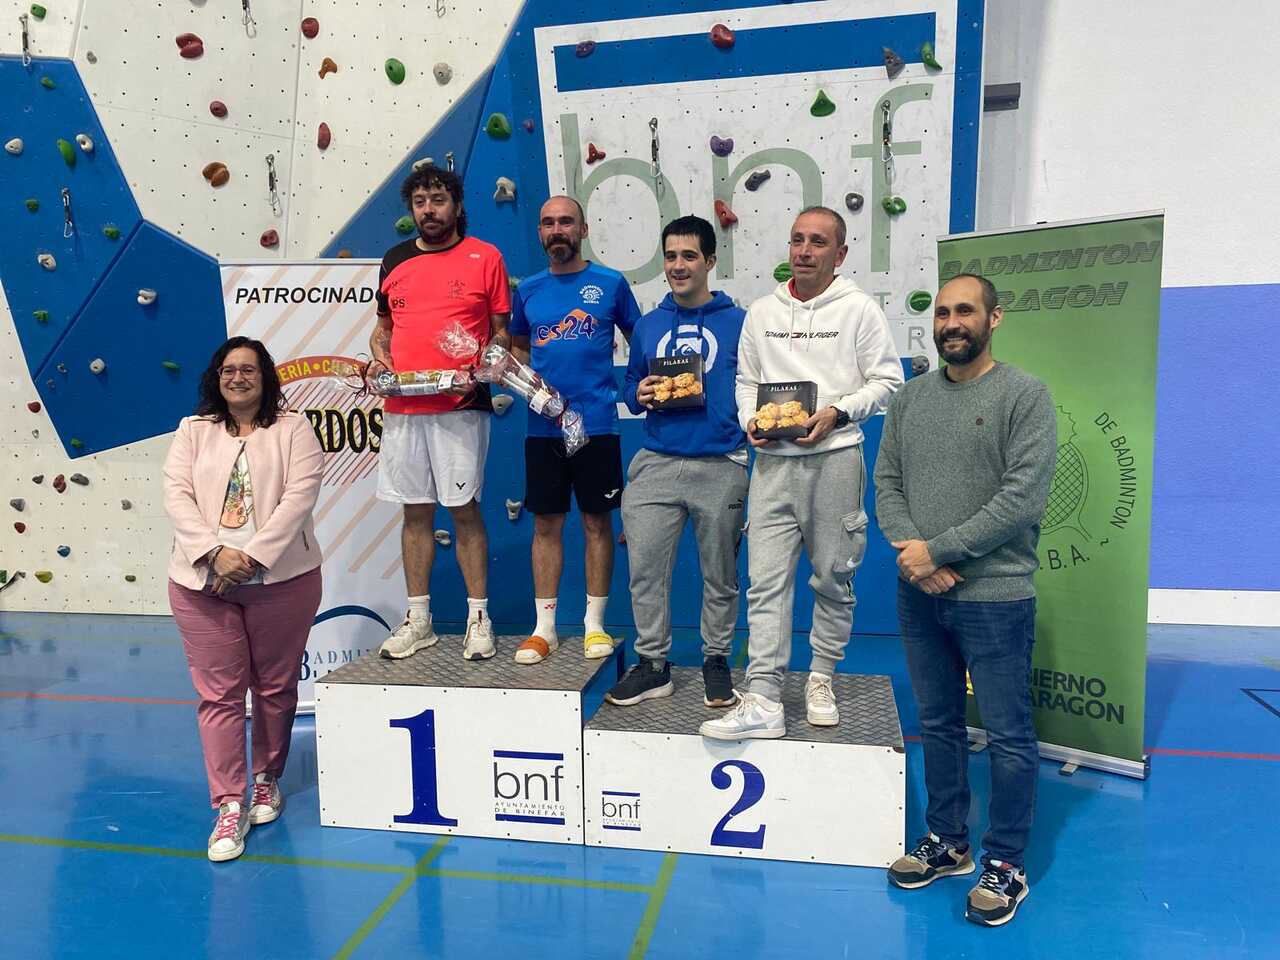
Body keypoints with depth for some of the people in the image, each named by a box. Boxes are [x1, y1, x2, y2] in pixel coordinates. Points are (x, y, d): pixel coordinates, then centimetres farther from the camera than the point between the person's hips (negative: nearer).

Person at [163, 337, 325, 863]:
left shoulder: (293, 429, 3)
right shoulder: (193, 430, 12)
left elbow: (299, 496, -8)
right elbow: (177, 495, 0)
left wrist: (253, 555, -17)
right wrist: (215, 552, -15)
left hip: (281, 578, -1)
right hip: (203, 581, 2)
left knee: (275, 686, 9)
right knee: (218, 693, 1)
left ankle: (266, 780, 28)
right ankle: (230, 805, 7)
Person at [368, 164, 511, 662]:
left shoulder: (484, 257, 2)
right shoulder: (395, 260, 14)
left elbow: (501, 331, 2)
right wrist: (378, 358, 2)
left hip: (460, 407, -4)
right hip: (401, 408, 4)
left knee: (464, 508, -1)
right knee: (415, 511, 9)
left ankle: (479, 617, 11)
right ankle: (418, 619, 19)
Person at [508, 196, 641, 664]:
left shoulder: (610, 283, 2)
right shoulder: (528, 290, 9)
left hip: (597, 423, -2)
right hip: (542, 426, 2)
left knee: (597, 522, 5)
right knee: (546, 524, 7)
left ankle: (595, 624, 18)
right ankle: (544, 627, 16)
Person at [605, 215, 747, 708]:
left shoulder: (738, 322, 2)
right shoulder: (647, 325, 12)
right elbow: (630, 385, 18)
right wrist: (639, 395, -3)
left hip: (721, 467, -2)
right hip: (657, 463, 3)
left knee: (720, 574, 9)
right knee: (645, 568, 2)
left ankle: (716, 661, 25)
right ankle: (652, 664, 16)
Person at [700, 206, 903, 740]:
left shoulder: (859, 310, 2)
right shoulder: (761, 313, 13)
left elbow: (887, 380, 0)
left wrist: (838, 412, -13)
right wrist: (750, 420, 0)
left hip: (835, 458, -2)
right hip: (773, 462, 3)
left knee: (833, 578, 8)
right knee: (766, 580, -5)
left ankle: (821, 678, 27)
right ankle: (763, 701, -4)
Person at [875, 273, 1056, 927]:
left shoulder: (1024, 395, -6)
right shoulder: (911, 398, 10)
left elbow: (1023, 496, -15)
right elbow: (886, 482, 6)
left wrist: (938, 550, -16)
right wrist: (910, 551, -11)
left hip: (993, 596, -5)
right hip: (919, 595, 5)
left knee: (1008, 736, 4)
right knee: (938, 725, 16)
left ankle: (1006, 864, 21)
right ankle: (947, 842, 32)